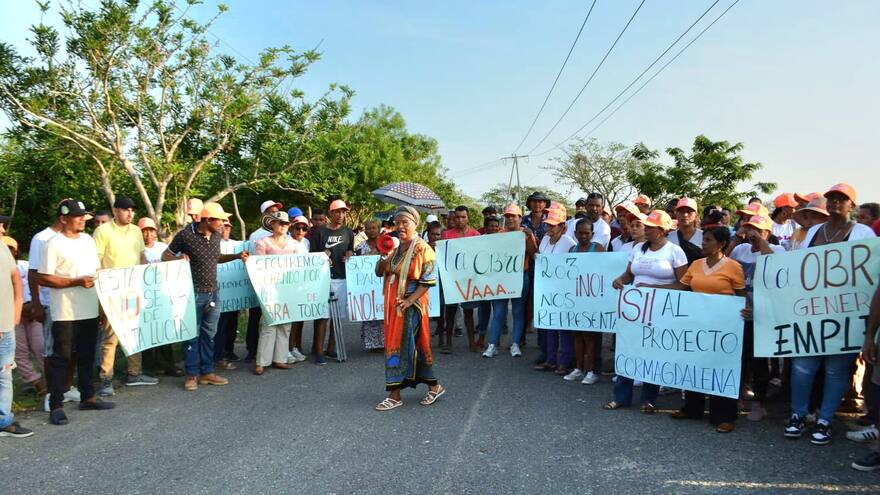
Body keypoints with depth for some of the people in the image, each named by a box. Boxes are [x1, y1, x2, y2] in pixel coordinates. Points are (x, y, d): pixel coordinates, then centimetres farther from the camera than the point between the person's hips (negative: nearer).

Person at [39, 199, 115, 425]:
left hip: (90, 310, 7)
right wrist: (76, 282, -20)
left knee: (87, 356, 16)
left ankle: (88, 397, 27)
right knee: (60, 358, 1)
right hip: (65, 313, -6)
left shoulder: (88, 240, 11)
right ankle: (56, 406, 8)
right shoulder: (54, 244, -9)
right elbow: (44, 279, -13)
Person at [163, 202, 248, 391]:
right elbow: (165, 256, -3)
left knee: (209, 334, 12)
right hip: (193, 293, -6)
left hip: (212, 292, 6)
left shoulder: (216, 235, 6)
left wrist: (237, 256, 10)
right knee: (193, 335, 2)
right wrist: (179, 258, -23)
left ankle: (207, 372, 22)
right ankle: (192, 375, 13)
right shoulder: (185, 235, -13)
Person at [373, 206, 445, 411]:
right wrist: (383, 257, -7)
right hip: (393, 305, 7)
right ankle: (434, 385, 23)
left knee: (401, 346, -5)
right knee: (404, 346, 11)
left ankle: (395, 395, 4)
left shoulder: (422, 249, -10)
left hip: (411, 306, -7)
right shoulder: (395, 247, 11)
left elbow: (428, 280, -13)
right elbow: (379, 272, 12)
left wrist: (409, 301, -21)